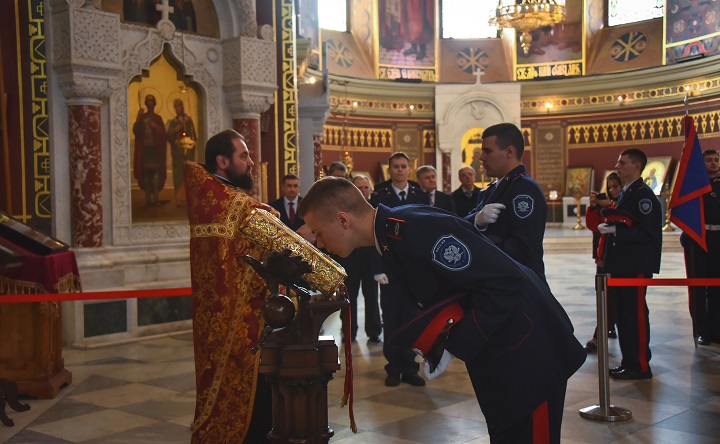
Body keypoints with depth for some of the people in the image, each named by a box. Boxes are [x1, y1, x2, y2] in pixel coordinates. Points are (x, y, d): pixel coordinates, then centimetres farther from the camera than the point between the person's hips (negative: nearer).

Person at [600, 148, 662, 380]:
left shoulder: (643, 195, -13)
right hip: (621, 265, 10)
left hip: (636, 266, -10)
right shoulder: (625, 193, 17)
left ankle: (640, 366, 5)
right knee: (623, 315, 13)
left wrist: (614, 230, -22)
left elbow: (647, 232, -21)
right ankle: (629, 361, 22)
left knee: (636, 315, -4)